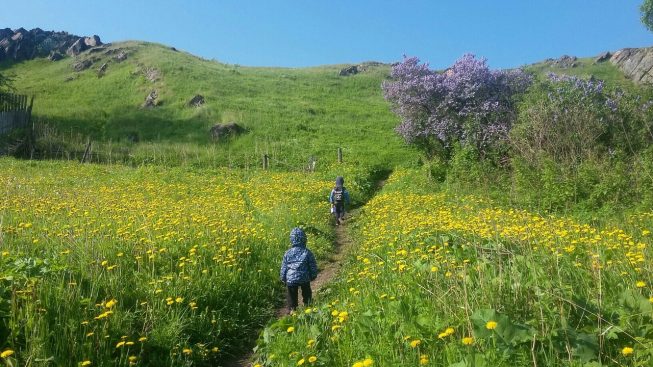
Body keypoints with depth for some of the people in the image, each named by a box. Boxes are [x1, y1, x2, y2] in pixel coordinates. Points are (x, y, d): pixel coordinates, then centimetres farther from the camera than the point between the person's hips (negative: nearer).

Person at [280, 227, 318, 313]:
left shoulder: (288, 253, -4)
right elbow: (313, 266, 0)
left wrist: (283, 279, 15)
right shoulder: (307, 252, -6)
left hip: (290, 279, 0)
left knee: (292, 298, 12)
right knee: (306, 294, 20)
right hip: (304, 279, 0)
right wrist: (313, 276, 15)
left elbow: (283, 268, 2)